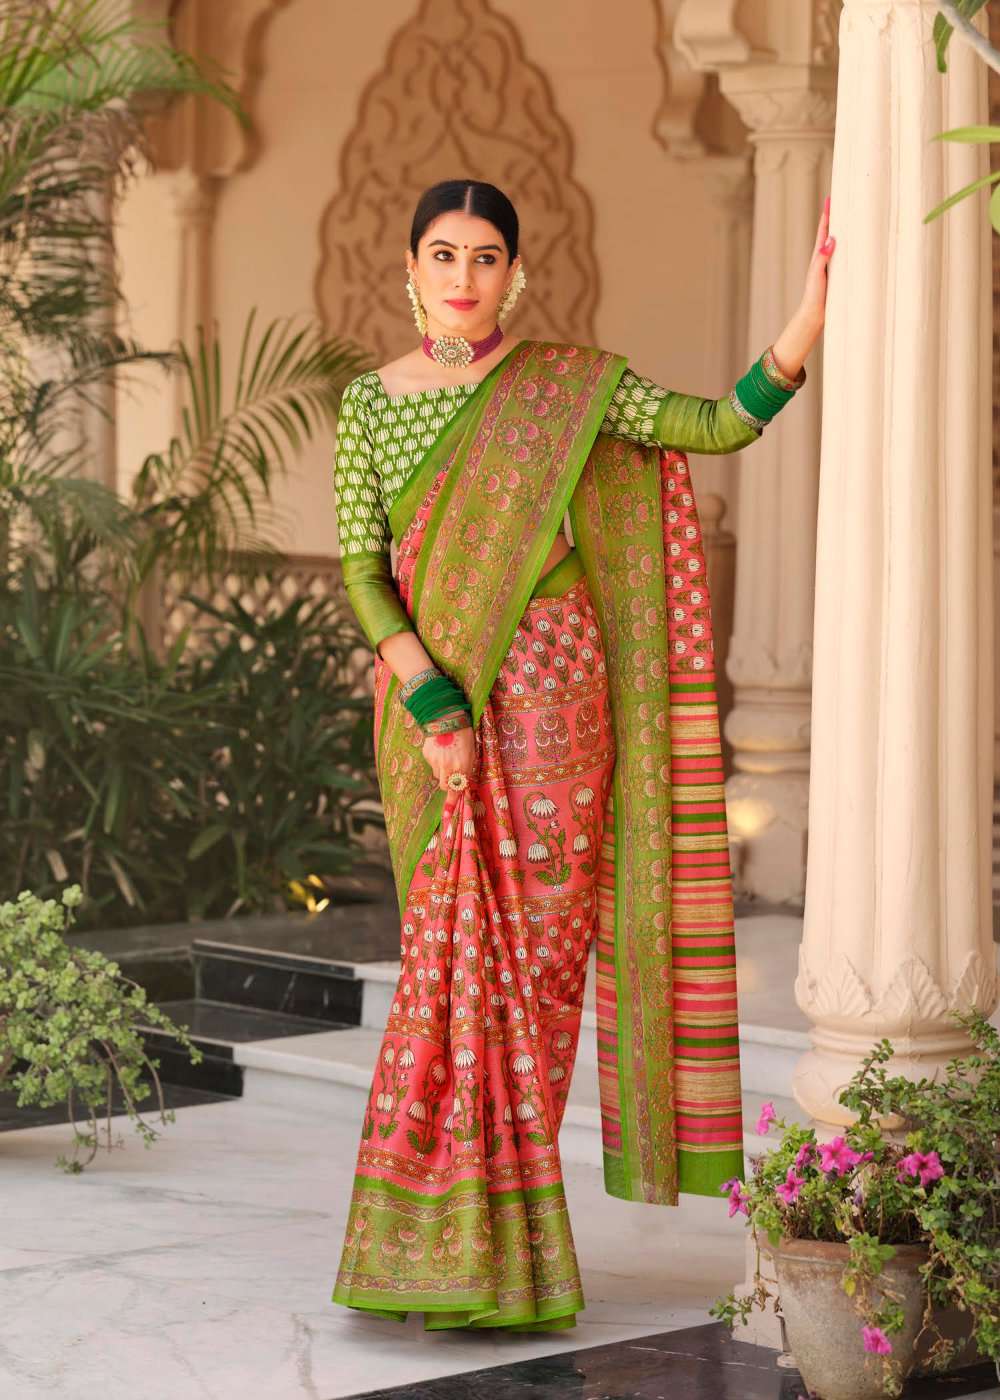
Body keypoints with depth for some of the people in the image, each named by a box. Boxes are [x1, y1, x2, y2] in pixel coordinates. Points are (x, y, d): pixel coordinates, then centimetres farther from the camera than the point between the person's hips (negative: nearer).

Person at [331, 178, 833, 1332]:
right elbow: (359, 567, 1)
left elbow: (725, 423, -4)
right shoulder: (370, 402, 7)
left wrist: (815, 308, -16)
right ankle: (466, 1243, 12)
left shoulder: (571, 385, 3)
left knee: (529, 946, -2)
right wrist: (432, 702, -11)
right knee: (462, 952, 1)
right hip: (429, 704, 1)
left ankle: (486, 1237, 7)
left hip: (545, 699, -1)